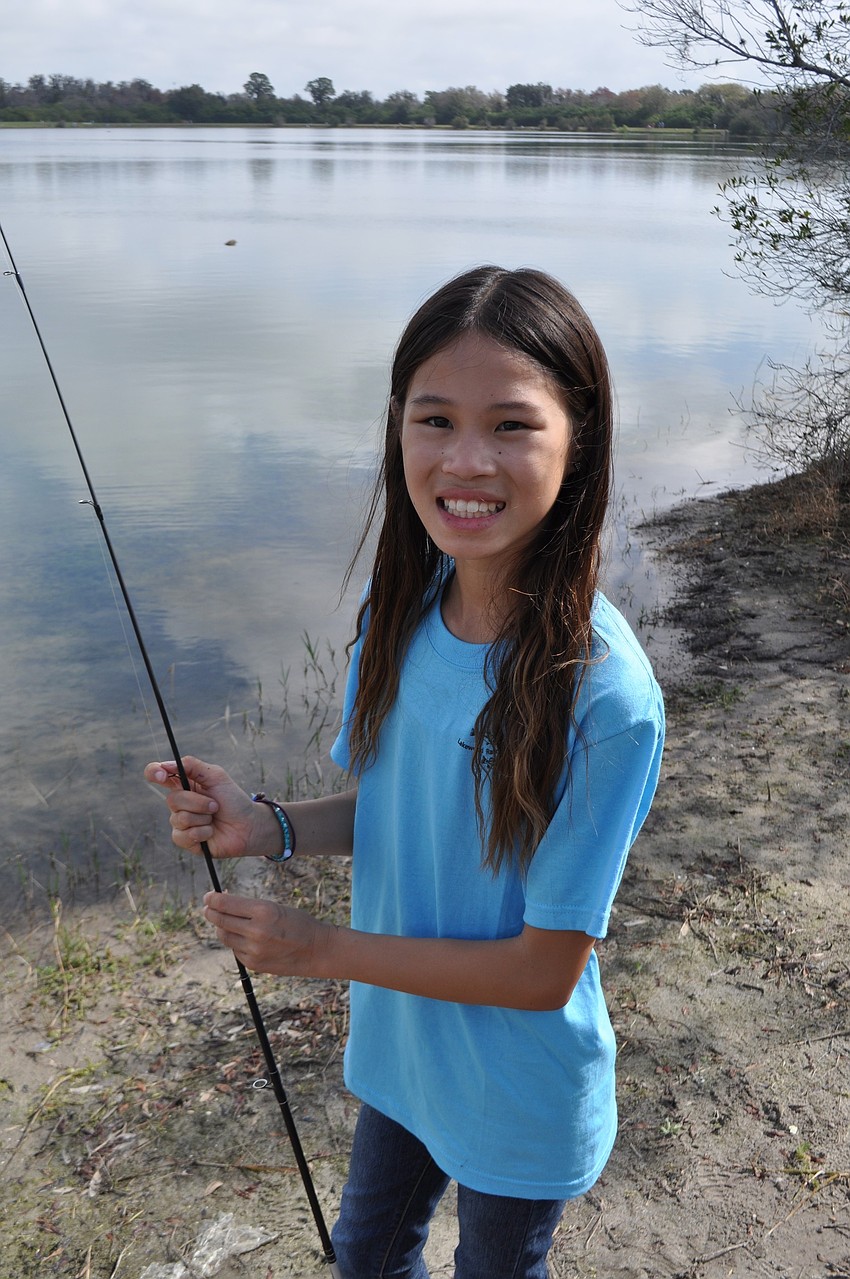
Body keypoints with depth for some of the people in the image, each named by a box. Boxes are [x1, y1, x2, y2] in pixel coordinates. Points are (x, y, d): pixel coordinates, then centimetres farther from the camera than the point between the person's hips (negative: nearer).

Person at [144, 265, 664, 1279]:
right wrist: (268, 829, -17)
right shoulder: (398, 609, -14)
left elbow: (545, 969, -25)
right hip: (400, 1042, 5)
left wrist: (322, 949, -20)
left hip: (521, 1100, -5)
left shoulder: (605, 697, -33)